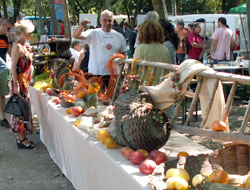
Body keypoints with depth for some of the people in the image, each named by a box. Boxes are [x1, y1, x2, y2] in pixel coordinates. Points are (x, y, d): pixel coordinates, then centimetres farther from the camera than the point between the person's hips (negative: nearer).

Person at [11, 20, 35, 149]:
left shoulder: (25, 45, 13)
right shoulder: (17, 46, -15)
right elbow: (13, 67, -18)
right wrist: (16, 85, -21)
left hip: (25, 82, 9)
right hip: (20, 82, -9)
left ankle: (22, 137, 22)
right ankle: (21, 139, 3)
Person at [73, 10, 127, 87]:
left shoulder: (119, 36, 9)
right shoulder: (94, 34, -1)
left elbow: (123, 54, 18)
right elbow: (76, 36, -14)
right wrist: (82, 26, -32)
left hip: (113, 75, 3)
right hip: (95, 74, -3)